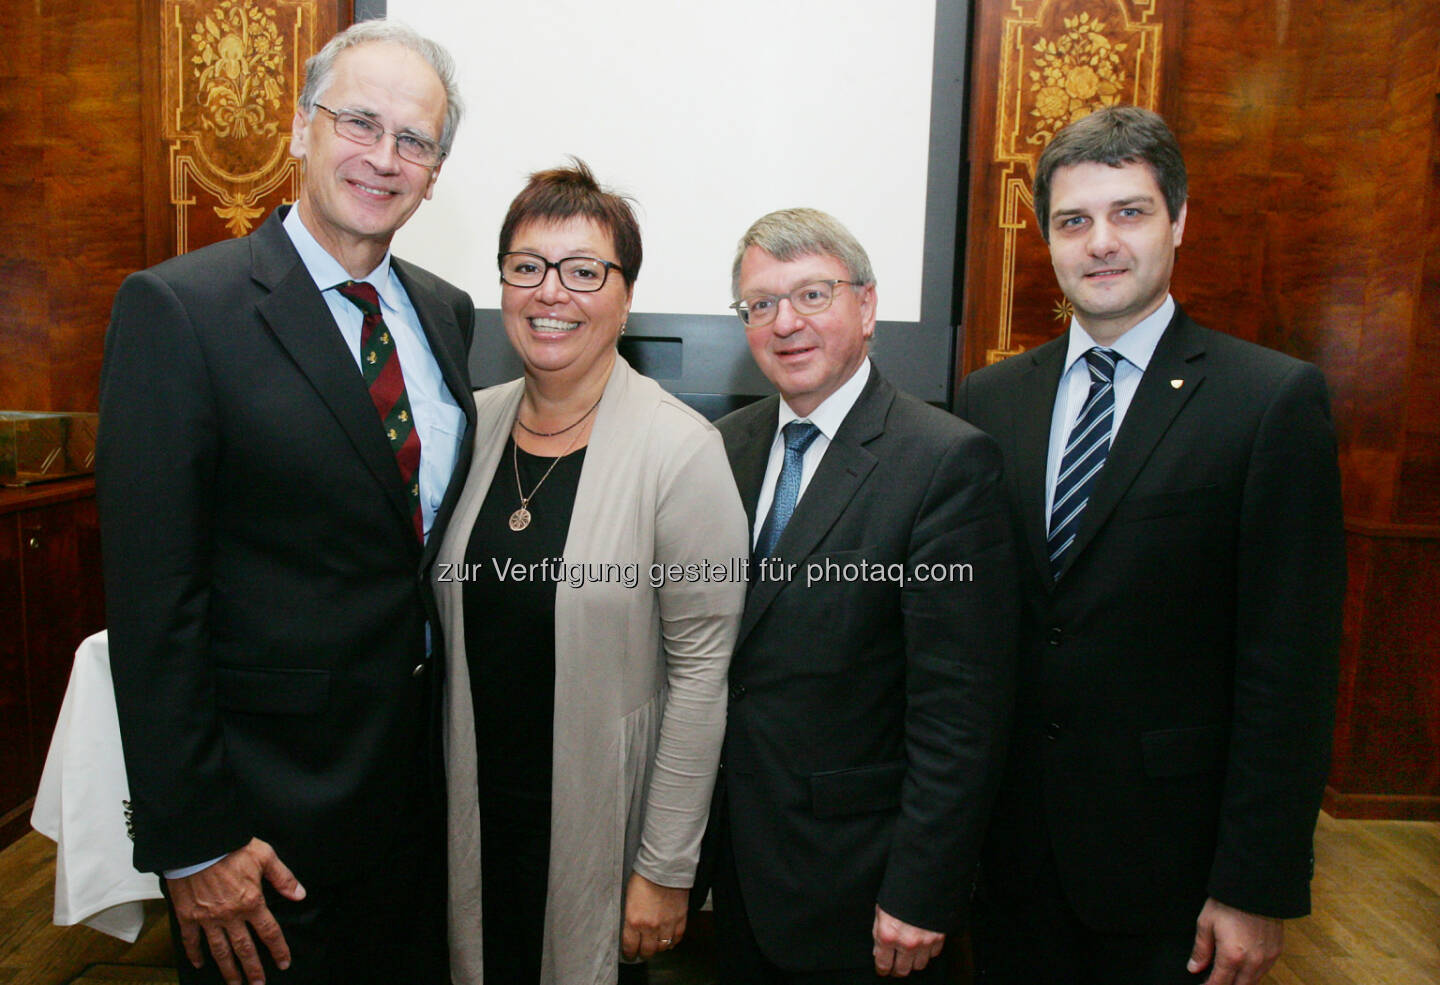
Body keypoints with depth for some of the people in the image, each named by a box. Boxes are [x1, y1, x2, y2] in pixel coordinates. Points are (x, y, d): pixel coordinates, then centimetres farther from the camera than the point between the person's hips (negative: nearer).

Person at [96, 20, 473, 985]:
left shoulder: (446, 311, 4)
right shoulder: (178, 308, -15)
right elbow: (153, 598, -16)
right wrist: (193, 842, -15)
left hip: (425, 766, 6)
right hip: (270, 801, -5)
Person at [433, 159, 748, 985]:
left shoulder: (682, 450, -17)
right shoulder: (471, 424, -1)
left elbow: (701, 674, -15)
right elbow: (448, 626, 8)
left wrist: (666, 872, -12)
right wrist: (439, 807, 8)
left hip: (603, 827, -4)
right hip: (475, 815, 5)